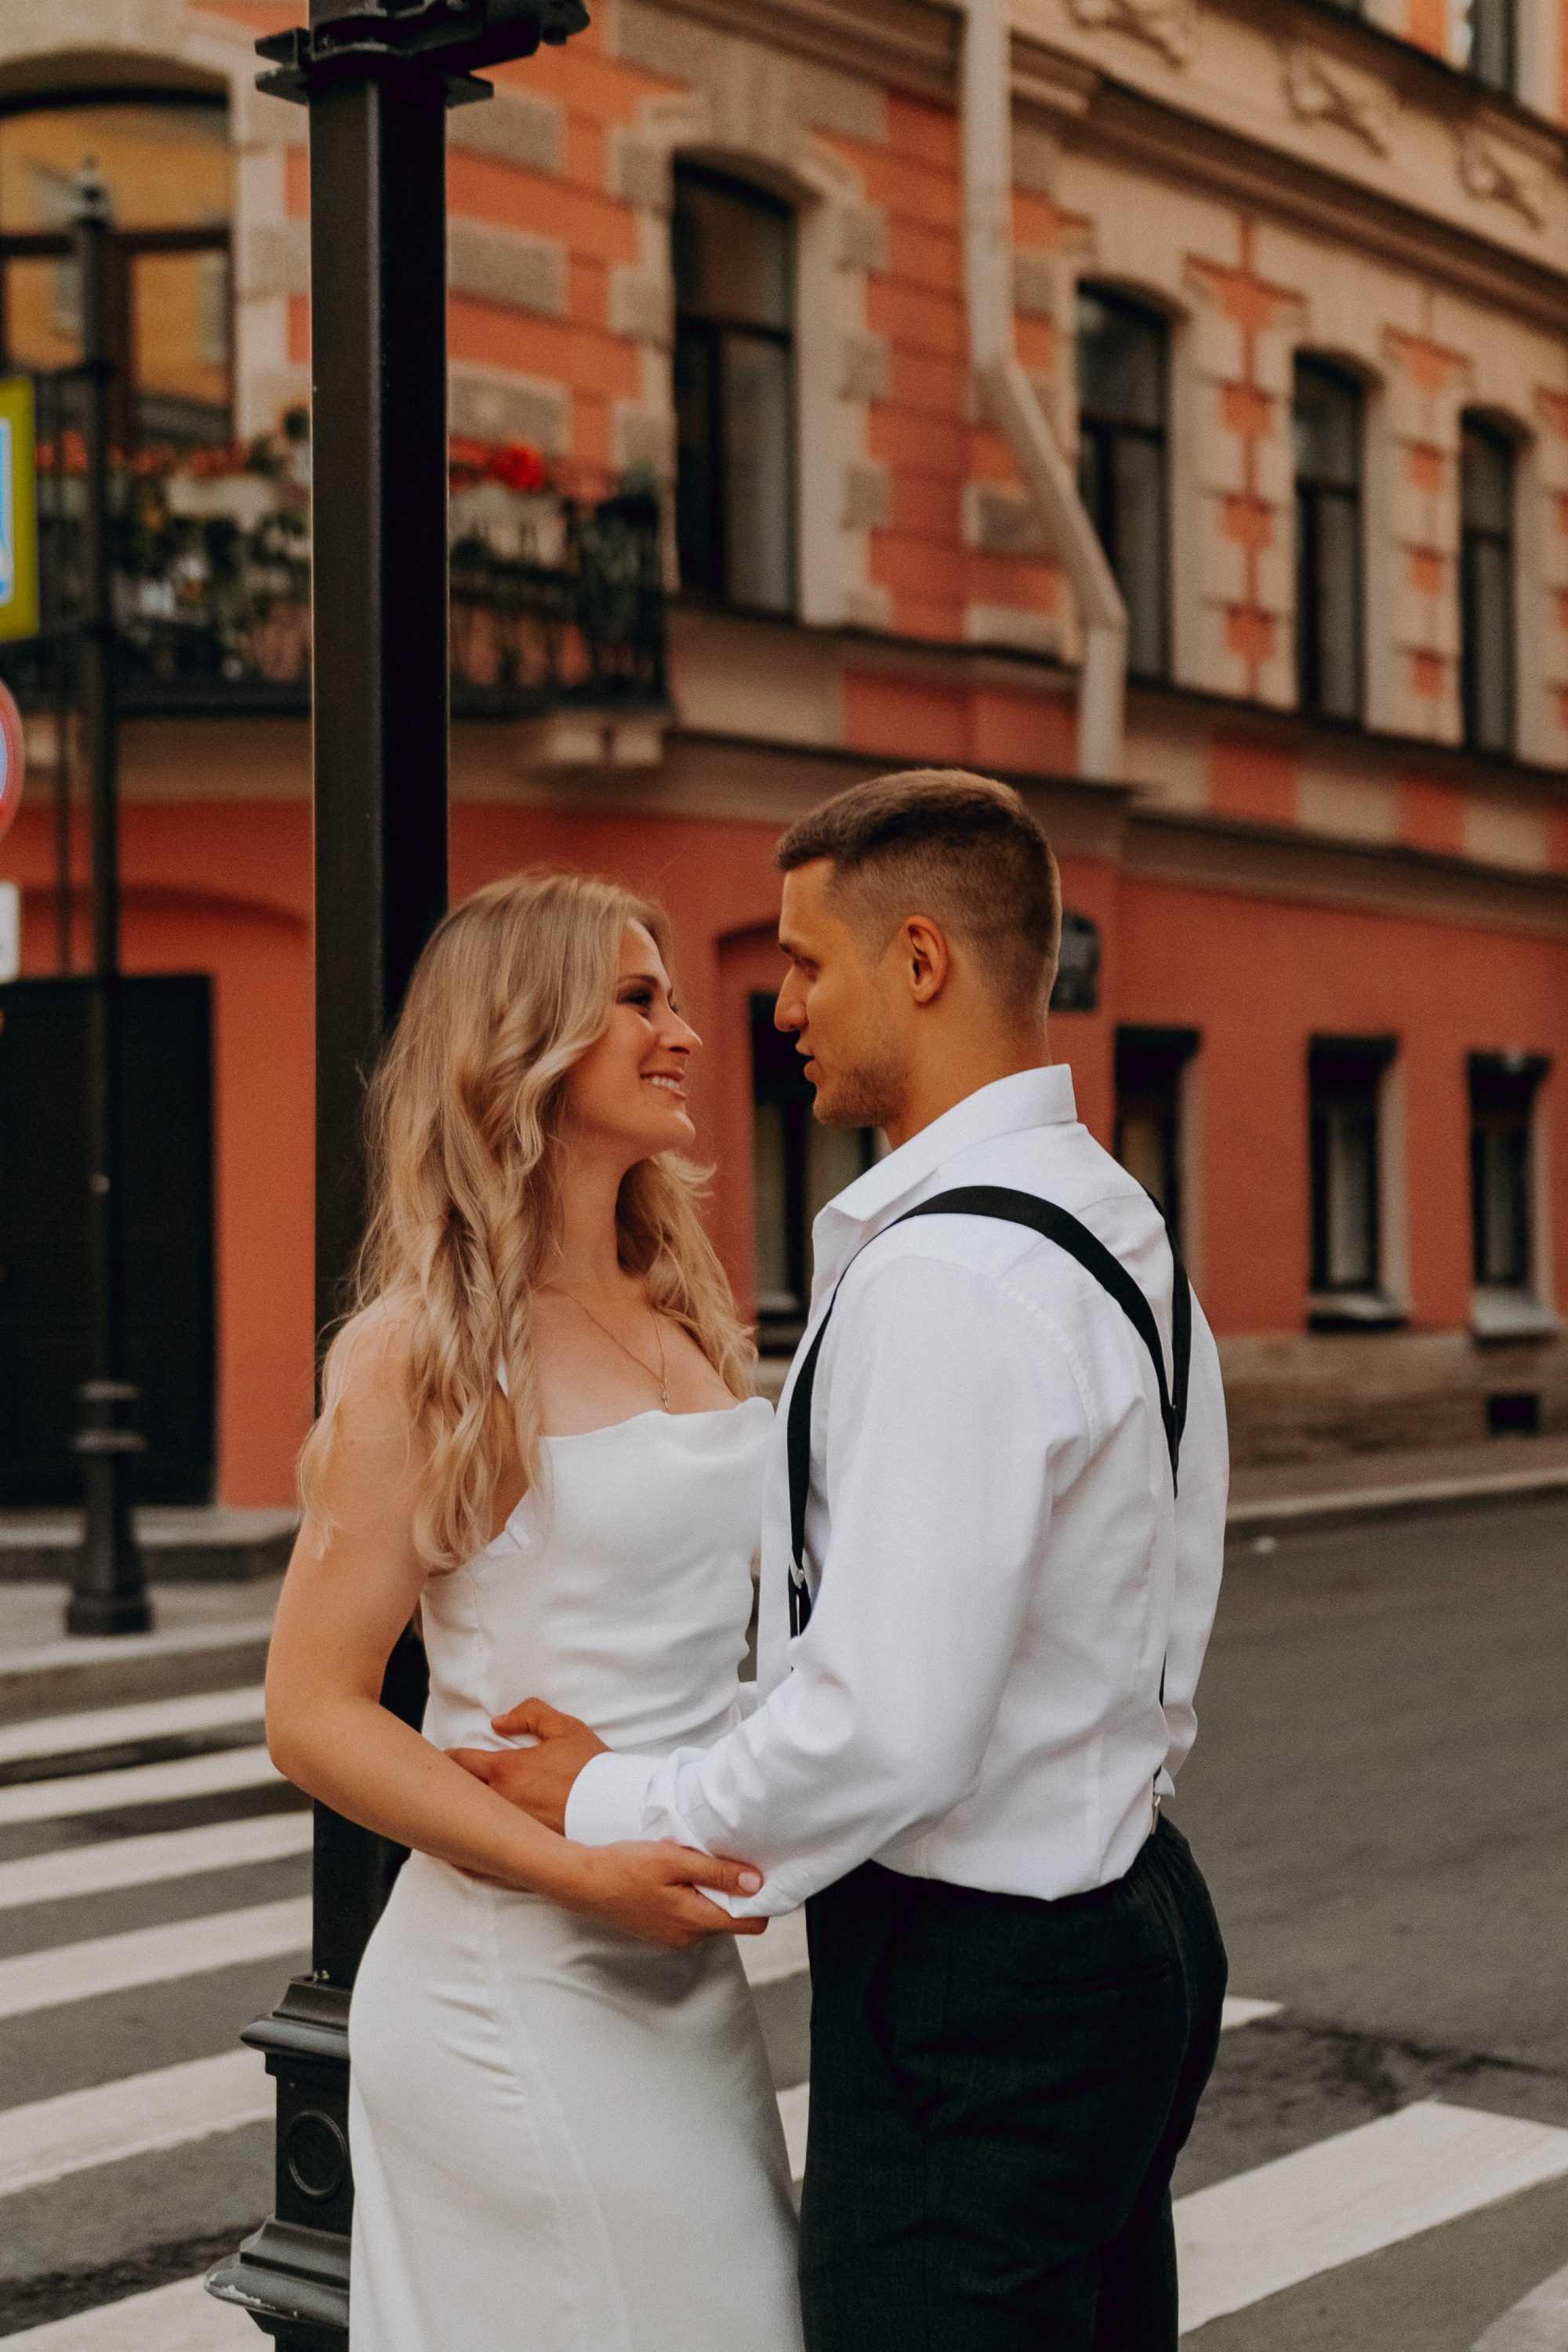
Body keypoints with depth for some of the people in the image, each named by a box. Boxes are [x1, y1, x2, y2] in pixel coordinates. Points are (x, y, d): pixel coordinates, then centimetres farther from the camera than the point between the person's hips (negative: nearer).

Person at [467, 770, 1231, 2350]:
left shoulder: (944, 1277, -23)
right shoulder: (1116, 1226, 10)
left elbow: (888, 1734, -26)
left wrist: (614, 1805, -10)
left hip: (971, 2002, -10)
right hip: (1125, 1916, 10)